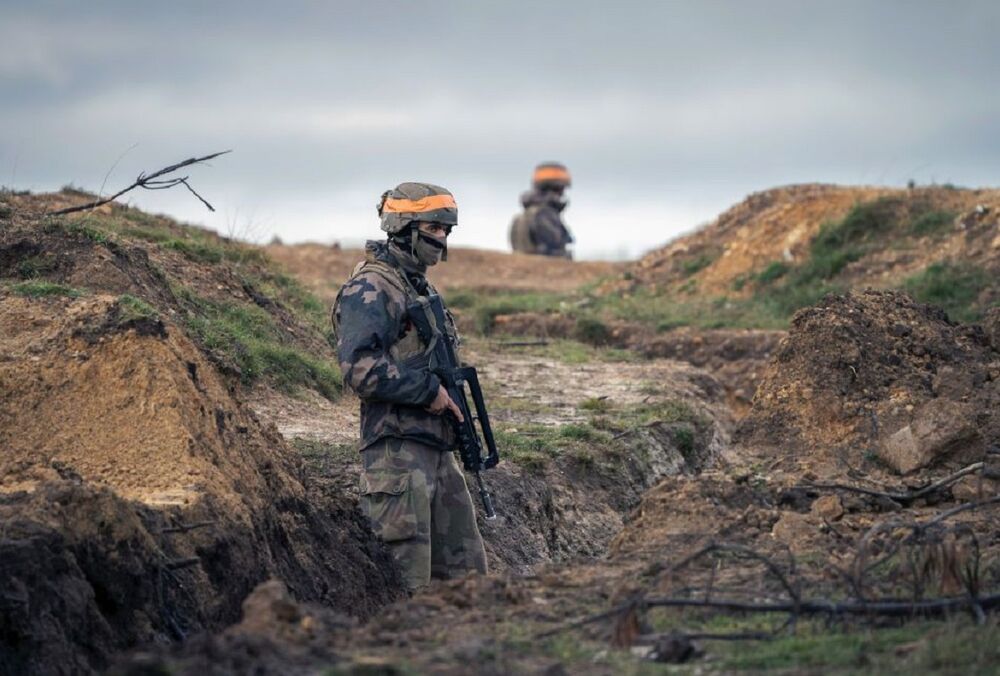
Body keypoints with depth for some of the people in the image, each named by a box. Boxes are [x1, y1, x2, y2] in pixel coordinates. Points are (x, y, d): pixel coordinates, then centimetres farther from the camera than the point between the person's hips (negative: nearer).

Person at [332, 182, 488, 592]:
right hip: (396, 451, -10)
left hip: (437, 449, 10)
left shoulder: (422, 289, 19)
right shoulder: (370, 289, -11)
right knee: (406, 578, -10)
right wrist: (429, 391, -16)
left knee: (466, 572, 11)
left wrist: (452, 399, 12)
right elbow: (360, 369, -23)